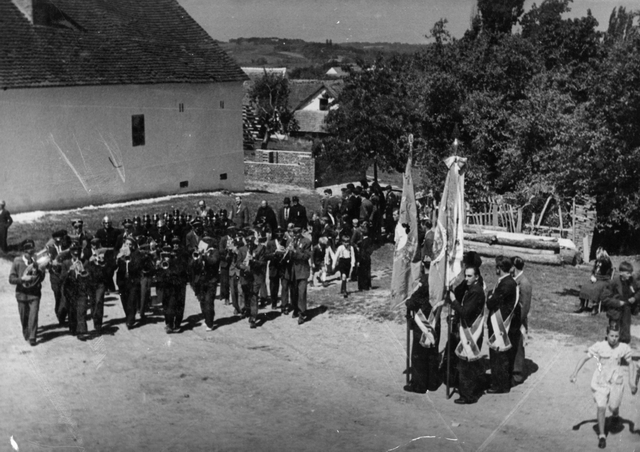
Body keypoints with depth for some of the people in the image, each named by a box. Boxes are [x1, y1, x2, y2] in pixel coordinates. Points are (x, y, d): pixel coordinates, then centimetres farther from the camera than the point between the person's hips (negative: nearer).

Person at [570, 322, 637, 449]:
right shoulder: (599, 346, -15)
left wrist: (632, 382, -2)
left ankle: (615, 414, 42)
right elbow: (585, 358, -7)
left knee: (613, 406, 2)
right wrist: (575, 372, -18)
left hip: (616, 382, 1)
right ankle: (601, 436, 12)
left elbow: (631, 364, 5)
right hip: (600, 382, -1)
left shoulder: (624, 348, -9)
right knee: (601, 408, -5)